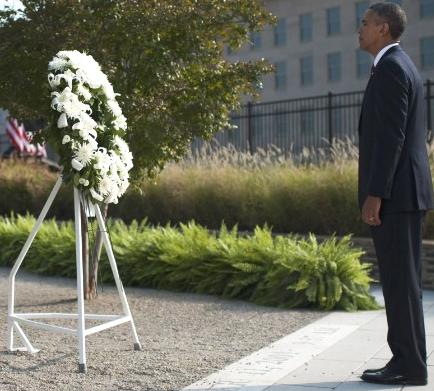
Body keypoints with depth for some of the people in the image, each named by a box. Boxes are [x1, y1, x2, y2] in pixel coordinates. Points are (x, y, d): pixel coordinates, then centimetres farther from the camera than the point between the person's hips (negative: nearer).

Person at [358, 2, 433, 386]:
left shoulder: (390, 68, -12)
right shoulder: (403, 67, 21)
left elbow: (391, 136, -20)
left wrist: (374, 194, -21)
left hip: (394, 194, -10)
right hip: (403, 193, 10)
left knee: (400, 280, -6)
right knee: (401, 280, 11)